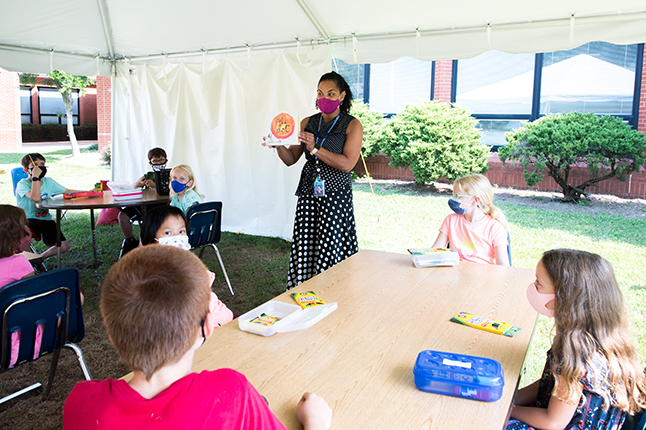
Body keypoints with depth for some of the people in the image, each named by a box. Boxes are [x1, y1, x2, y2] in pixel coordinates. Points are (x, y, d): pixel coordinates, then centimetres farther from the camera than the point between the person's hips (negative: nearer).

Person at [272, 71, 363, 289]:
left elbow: (346, 164, -14)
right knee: (305, 251, 1)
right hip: (308, 195, 4)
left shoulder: (352, 126, -1)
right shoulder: (307, 123, 11)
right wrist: (279, 145, -10)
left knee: (332, 254, -5)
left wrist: (315, 148, -19)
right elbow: (291, 159, 10)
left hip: (336, 196, -4)